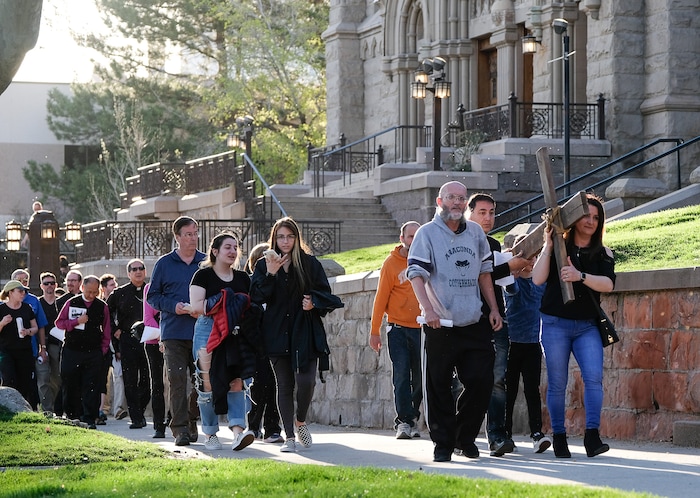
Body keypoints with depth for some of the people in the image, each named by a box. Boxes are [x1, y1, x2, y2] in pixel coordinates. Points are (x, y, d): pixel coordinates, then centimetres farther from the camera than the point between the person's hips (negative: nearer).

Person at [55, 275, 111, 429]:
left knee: (91, 387, -5)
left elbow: (106, 330, 13)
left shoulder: (102, 306, 7)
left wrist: (103, 350, 4)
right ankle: (72, 416, 15)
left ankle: (89, 419, -4)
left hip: (94, 353, 0)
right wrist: (77, 321, -9)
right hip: (72, 351, 0)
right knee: (70, 386, 4)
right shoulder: (71, 303, 4)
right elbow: (59, 323, 6)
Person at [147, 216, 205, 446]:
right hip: (174, 332, -1)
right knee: (177, 380, -8)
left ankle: (191, 420, 22)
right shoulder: (164, 264, 7)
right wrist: (174, 306, -10)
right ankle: (180, 428, -8)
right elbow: (152, 296, 7)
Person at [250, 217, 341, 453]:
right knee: (284, 385, 2)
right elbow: (256, 297, -4)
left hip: (305, 332, -1)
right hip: (277, 333, 1)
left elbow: (324, 293, 7)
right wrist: (270, 274, -15)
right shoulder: (264, 265, 7)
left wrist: (314, 303, -13)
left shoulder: (310, 264, 5)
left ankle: (300, 421, 16)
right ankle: (289, 436, 6)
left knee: (306, 381, -12)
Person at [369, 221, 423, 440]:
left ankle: (412, 418, 14)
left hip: (422, 329, 3)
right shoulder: (391, 263, -3)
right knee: (401, 376, -7)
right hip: (399, 328, -3)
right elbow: (381, 298, -1)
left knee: (420, 378, 3)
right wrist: (374, 331, -2)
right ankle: (404, 421, -6)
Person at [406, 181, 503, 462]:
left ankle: (465, 437, 17)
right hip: (441, 325, -4)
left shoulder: (475, 233, 13)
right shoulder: (427, 233, -2)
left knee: (481, 381, 0)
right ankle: (443, 443, 9)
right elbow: (416, 273, -11)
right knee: (439, 387, 0)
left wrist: (494, 309, 15)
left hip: (475, 324, 4)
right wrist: (427, 309, -24)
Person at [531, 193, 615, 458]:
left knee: (594, 377, -16)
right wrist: (548, 246, -15)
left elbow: (608, 284, -9)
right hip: (555, 324, -1)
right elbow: (537, 279, -8)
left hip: (587, 326, 1)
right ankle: (559, 438, 8)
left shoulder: (603, 254, 8)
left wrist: (580, 276, -25)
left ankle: (592, 435, -18)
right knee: (557, 383, 0)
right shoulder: (557, 247, 4)